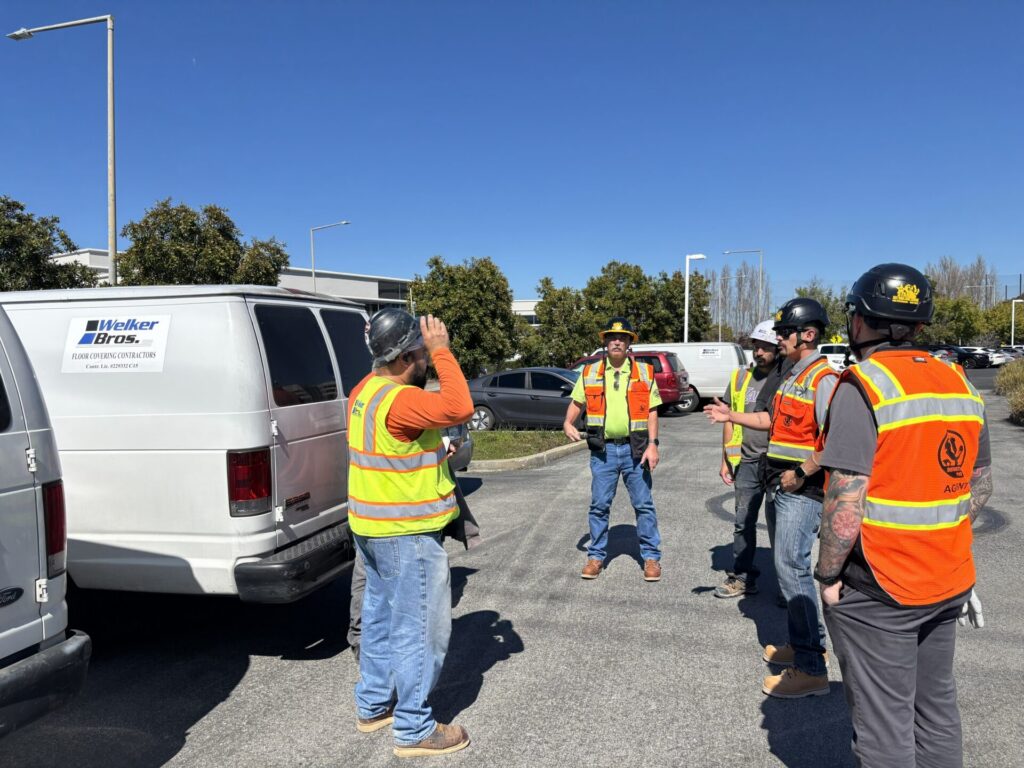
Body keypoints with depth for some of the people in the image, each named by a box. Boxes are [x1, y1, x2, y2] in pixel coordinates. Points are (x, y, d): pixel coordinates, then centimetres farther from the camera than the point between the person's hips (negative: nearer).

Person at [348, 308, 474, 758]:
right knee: (419, 629, 1)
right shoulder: (399, 401, -26)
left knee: (381, 616, 20)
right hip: (406, 534, -10)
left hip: (371, 527, 10)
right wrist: (442, 351, -27)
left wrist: (434, 452, 13)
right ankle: (414, 730, 12)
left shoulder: (365, 391, 7)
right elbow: (459, 408, -36)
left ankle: (373, 706, 33)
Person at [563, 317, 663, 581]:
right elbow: (577, 402, 12)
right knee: (599, 505, 6)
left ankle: (651, 556, 15)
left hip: (635, 449, -1)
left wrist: (652, 444, -7)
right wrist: (568, 424, -8)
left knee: (644, 505, 4)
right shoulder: (590, 372, 6)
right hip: (603, 450, 1)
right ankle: (596, 555, 19)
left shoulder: (644, 372, 4)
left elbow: (652, 411, 2)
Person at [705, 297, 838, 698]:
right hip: (787, 485, 10)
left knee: (790, 566, -10)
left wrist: (800, 474, -20)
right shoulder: (794, 375, 14)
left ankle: (811, 669, -4)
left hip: (803, 489, -10)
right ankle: (807, 644, 29)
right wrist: (731, 416, 20)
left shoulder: (823, 379, -18)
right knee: (792, 565, 16)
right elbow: (776, 421, 25)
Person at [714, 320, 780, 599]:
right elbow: (730, 420, 14)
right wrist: (726, 459, 12)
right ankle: (742, 577, 23)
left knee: (777, 524, 4)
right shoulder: (740, 377, 8)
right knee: (743, 523, 12)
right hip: (747, 462, 5)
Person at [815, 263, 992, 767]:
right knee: (935, 708, 21)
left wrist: (828, 575, -11)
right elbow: (981, 485, 12)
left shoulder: (862, 386, -17)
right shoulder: (959, 383, 5)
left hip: (877, 590, -7)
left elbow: (847, 502, -22)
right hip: (947, 583, 7)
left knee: (884, 724, 6)